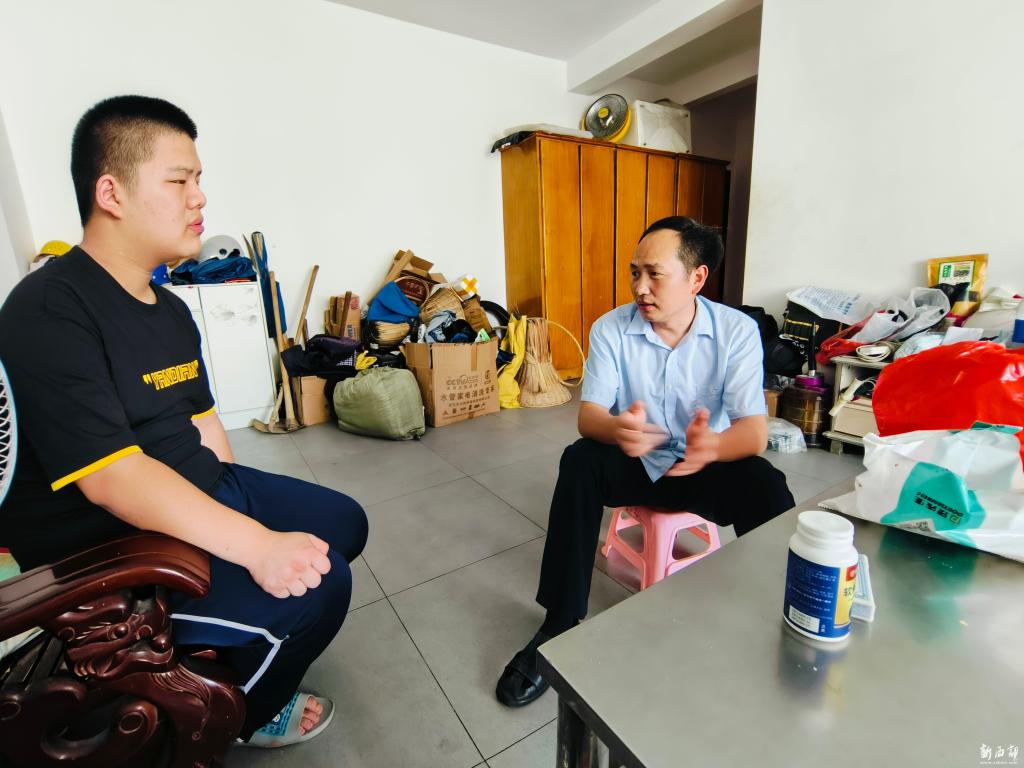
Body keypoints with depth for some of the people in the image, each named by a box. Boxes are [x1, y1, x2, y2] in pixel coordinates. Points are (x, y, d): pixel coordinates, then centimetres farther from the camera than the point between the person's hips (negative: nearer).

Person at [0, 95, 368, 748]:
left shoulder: (171, 309, 8)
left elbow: (203, 429, 11)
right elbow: (110, 475, -29)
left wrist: (247, 505, 9)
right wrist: (255, 544, -35)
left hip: (204, 493, 9)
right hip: (105, 546, -8)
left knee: (343, 522, 12)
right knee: (316, 586, -22)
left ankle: (238, 649, 29)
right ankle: (236, 715, 12)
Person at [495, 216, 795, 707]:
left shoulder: (737, 331, -12)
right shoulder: (610, 329, -11)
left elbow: (755, 431, -20)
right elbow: (588, 416, -18)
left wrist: (713, 445, -46)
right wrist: (618, 429, -44)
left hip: (707, 466, 0)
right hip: (635, 462, 1)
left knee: (766, 486, -30)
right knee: (579, 462, -29)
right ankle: (560, 626, -16)